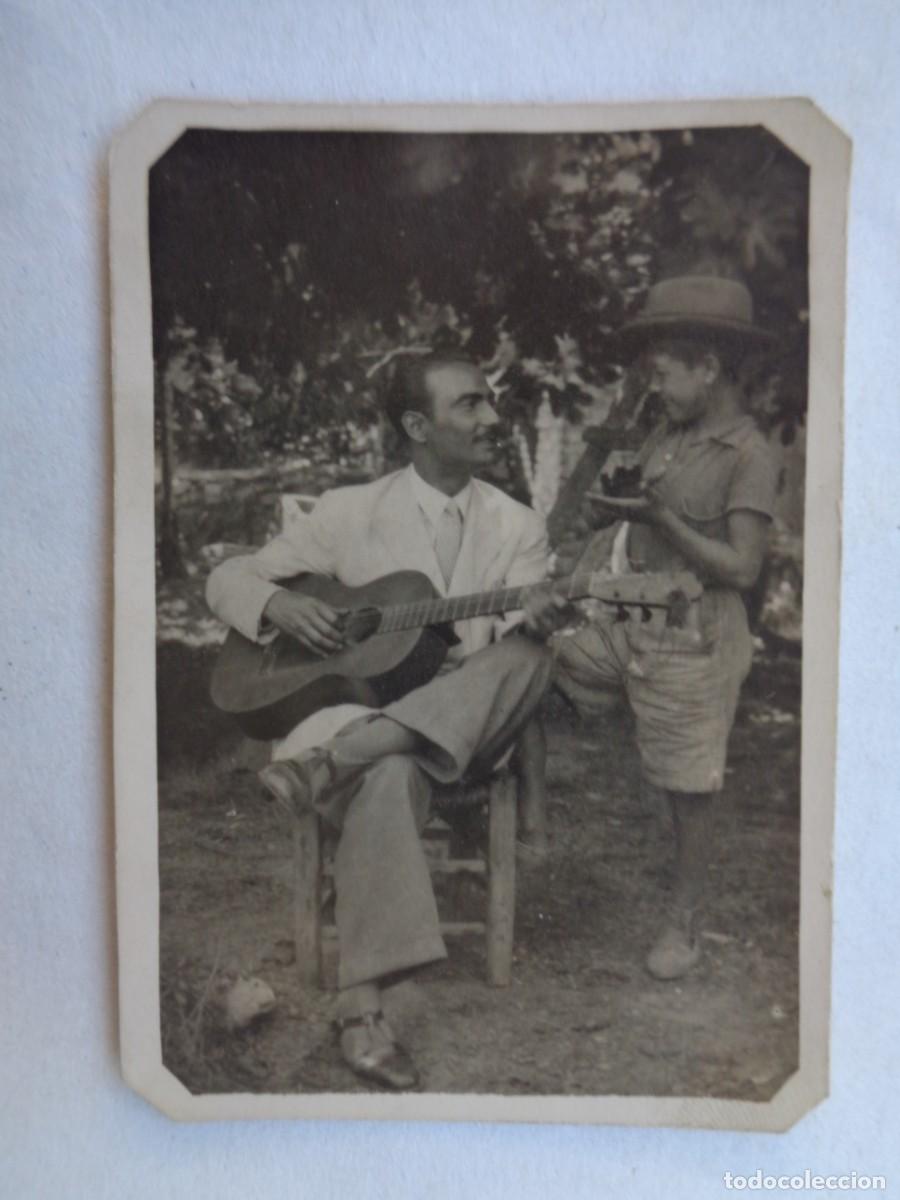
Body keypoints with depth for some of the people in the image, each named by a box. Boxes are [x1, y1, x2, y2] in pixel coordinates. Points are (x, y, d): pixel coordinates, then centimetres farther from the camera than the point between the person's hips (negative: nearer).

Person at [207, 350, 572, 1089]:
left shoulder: (519, 526, 7)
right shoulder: (349, 511, 5)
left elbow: (510, 643, -6)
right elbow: (228, 580, 9)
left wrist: (537, 622, -31)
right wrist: (279, 605, -14)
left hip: (462, 728, 2)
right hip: (358, 704, -1)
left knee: (529, 659, -30)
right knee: (389, 776, -37)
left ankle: (331, 762, -37)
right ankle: (361, 1006, -31)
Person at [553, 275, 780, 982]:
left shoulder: (749, 457, -13)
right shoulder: (669, 435, 10)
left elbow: (743, 568, -21)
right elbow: (599, 519, 18)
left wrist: (662, 519, -24)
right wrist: (614, 487, -2)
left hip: (690, 641, -7)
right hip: (619, 621, 8)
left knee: (690, 788, 6)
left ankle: (684, 920, 25)